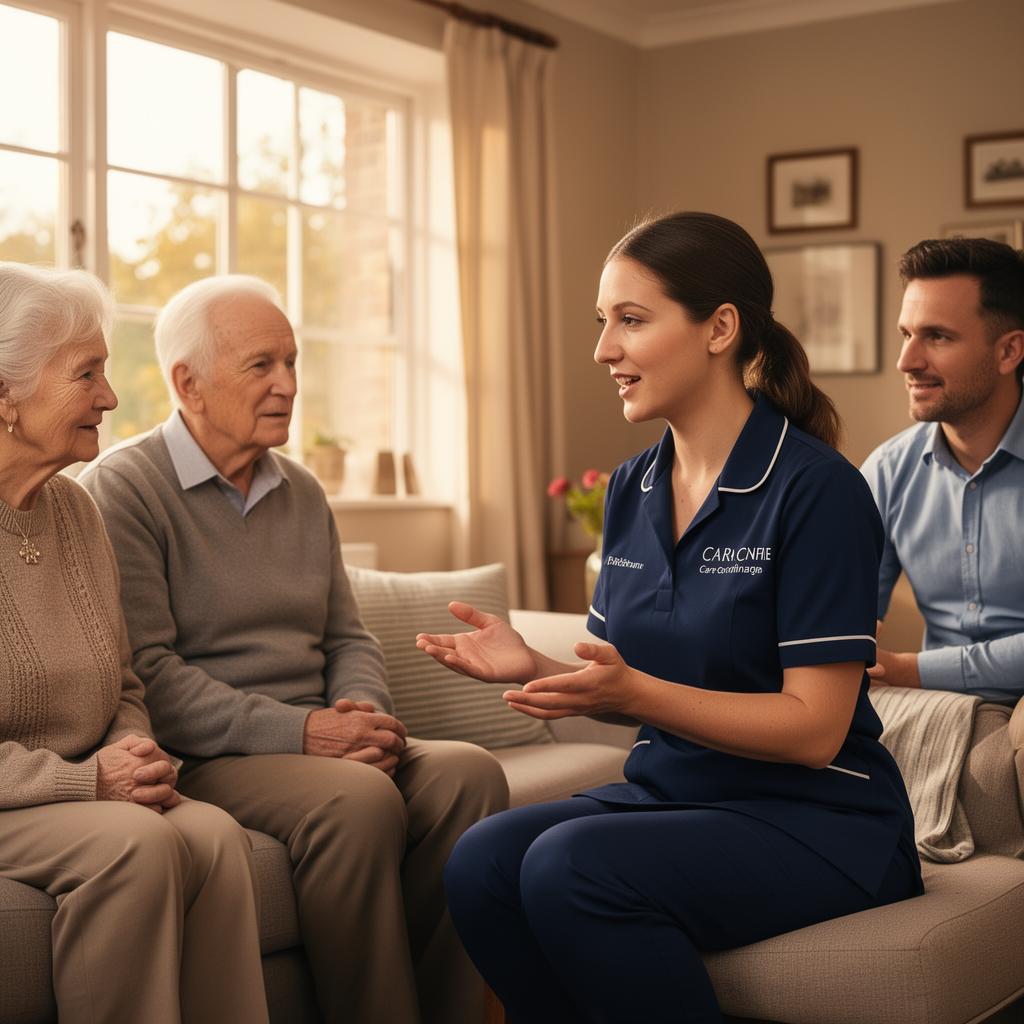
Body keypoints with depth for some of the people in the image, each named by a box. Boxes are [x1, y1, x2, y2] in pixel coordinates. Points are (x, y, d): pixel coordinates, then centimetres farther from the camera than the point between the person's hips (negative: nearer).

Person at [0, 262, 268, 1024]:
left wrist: (131, 758, -3)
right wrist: (81, 781, -20)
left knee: (215, 834, -22)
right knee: (136, 842, -31)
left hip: (82, 787, 6)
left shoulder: (76, 510, 13)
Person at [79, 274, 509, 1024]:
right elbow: (146, 674, -14)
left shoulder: (302, 493, 18)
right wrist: (298, 731, -20)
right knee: (359, 798, -33)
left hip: (313, 742, 7)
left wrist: (363, 713, -5)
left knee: (469, 771, -20)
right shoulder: (123, 488, -5)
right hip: (198, 760, -6)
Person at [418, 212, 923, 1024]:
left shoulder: (816, 489, -14)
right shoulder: (631, 490, 8)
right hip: (672, 795, 6)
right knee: (481, 864, -21)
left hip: (815, 818, -6)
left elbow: (813, 727, -16)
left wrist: (632, 690, -26)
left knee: (569, 867, -30)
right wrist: (536, 668, -5)